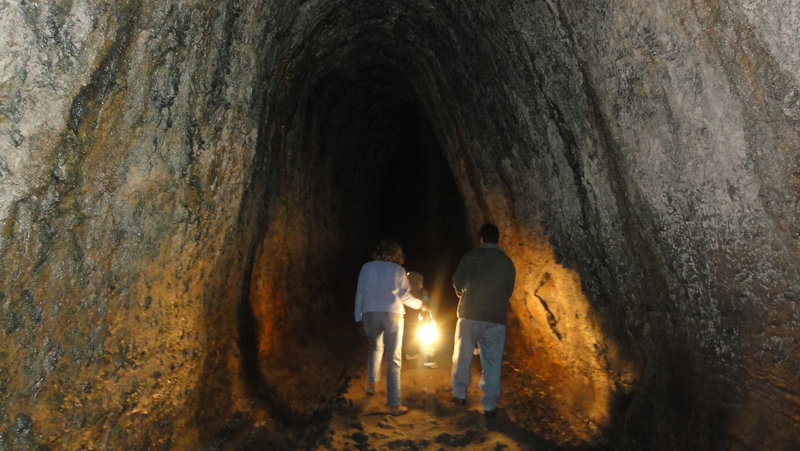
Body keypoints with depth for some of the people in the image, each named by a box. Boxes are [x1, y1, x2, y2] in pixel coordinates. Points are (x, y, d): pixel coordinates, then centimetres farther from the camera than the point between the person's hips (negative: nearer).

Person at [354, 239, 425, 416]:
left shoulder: (367, 267, 7)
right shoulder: (398, 270, 3)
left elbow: (360, 293, 7)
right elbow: (405, 295, 5)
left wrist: (358, 317, 13)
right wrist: (419, 304, 22)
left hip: (370, 313, 2)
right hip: (392, 314, -2)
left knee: (375, 348, 29)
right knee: (393, 360, 0)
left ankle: (371, 384, 29)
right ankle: (394, 405, 0)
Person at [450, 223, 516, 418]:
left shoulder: (471, 256, -3)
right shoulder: (507, 263, 6)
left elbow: (457, 282, -2)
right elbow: (509, 292, 11)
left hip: (469, 314, -1)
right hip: (496, 319, 2)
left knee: (462, 356, 14)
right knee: (492, 362, 7)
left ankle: (459, 394, 23)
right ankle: (489, 405, 9)